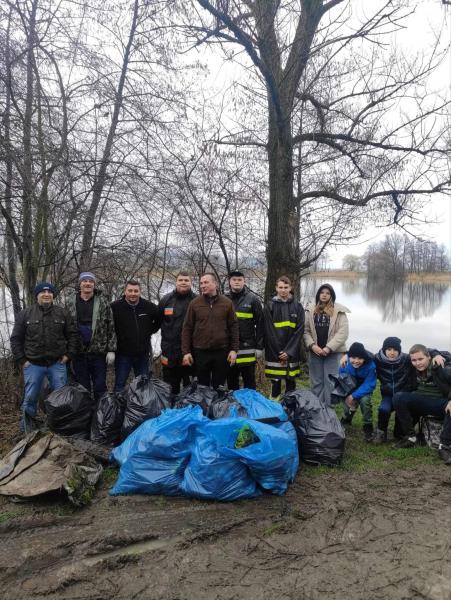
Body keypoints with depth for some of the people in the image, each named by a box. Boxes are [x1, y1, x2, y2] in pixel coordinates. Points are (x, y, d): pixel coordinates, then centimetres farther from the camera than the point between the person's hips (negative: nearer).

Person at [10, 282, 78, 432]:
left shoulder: (62, 313, 3)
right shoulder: (25, 314, 0)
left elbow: (72, 335, 7)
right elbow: (16, 338, 3)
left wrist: (68, 354, 0)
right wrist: (21, 360, -2)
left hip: (57, 363, 1)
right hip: (33, 364, -1)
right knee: (30, 398, 7)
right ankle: (27, 428, 24)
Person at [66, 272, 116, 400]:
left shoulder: (103, 302, 0)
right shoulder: (71, 302, 5)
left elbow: (111, 327, -1)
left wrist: (111, 350, -6)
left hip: (98, 351, -2)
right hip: (78, 353, 2)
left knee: (100, 387, 6)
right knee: (82, 388, 12)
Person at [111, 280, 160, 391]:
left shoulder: (149, 306, -1)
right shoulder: (115, 307, -11)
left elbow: (159, 319, 17)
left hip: (143, 354, 3)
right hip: (123, 354, -3)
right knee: (119, 385, 5)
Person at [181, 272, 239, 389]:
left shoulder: (227, 302, 1)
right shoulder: (194, 303, 0)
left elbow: (234, 326, 3)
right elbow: (187, 328, 1)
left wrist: (234, 349, -3)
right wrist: (186, 351, -4)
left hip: (222, 351, 0)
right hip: (200, 352, 0)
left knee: (219, 387, 11)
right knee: (202, 387, 11)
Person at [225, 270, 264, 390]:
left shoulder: (252, 299, -1)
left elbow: (260, 324, -2)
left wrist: (259, 347, -5)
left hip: (248, 348, -2)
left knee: (249, 381, 8)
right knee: (231, 381, 13)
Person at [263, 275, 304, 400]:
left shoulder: (298, 306, 5)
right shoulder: (270, 306, 0)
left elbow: (299, 330, -1)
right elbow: (269, 331, -5)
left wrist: (289, 351, -10)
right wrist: (279, 353, -10)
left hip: (292, 352, 2)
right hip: (274, 352, -1)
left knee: (291, 381, 9)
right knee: (275, 381, 4)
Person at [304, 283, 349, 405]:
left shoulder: (339, 311, -3)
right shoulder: (311, 310, 4)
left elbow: (343, 332, -8)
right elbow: (306, 330, 3)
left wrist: (329, 347, -14)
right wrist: (312, 345, -11)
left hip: (333, 352, -2)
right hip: (315, 352, 3)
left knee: (330, 382, 2)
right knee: (316, 382, 12)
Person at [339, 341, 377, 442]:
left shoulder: (370, 365, -29)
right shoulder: (345, 363, -24)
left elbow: (369, 385, -28)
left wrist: (354, 396, -35)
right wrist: (348, 397, -24)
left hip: (364, 391, -2)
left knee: (364, 400, -30)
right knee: (349, 406, -16)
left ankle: (368, 428, -10)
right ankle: (346, 419, 21)